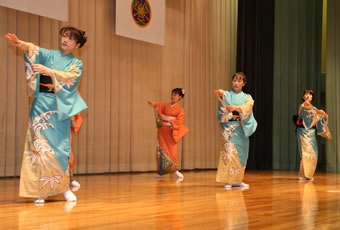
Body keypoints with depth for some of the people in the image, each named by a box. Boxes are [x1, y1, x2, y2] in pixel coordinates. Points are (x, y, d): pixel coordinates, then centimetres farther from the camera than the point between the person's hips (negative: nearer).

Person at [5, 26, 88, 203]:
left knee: (59, 147, -1)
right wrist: (19, 43, -32)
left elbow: (70, 77, -12)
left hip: (60, 107, 0)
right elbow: (33, 49, -11)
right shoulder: (49, 55, 10)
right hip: (41, 104, 0)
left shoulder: (76, 64, 10)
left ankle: (64, 186, 12)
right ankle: (40, 190, -2)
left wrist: (48, 71, -26)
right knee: (40, 145, -5)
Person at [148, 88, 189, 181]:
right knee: (161, 150, 2)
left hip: (171, 132, -3)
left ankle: (175, 171, 1)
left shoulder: (180, 109, 3)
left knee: (171, 151, -8)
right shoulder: (165, 105, 10)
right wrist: (154, 105, -34)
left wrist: (168, 119, -20)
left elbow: (179, 122, -8)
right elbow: (159, 106, -11)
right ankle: (161, 172, 10)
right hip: (162, 131, 3)